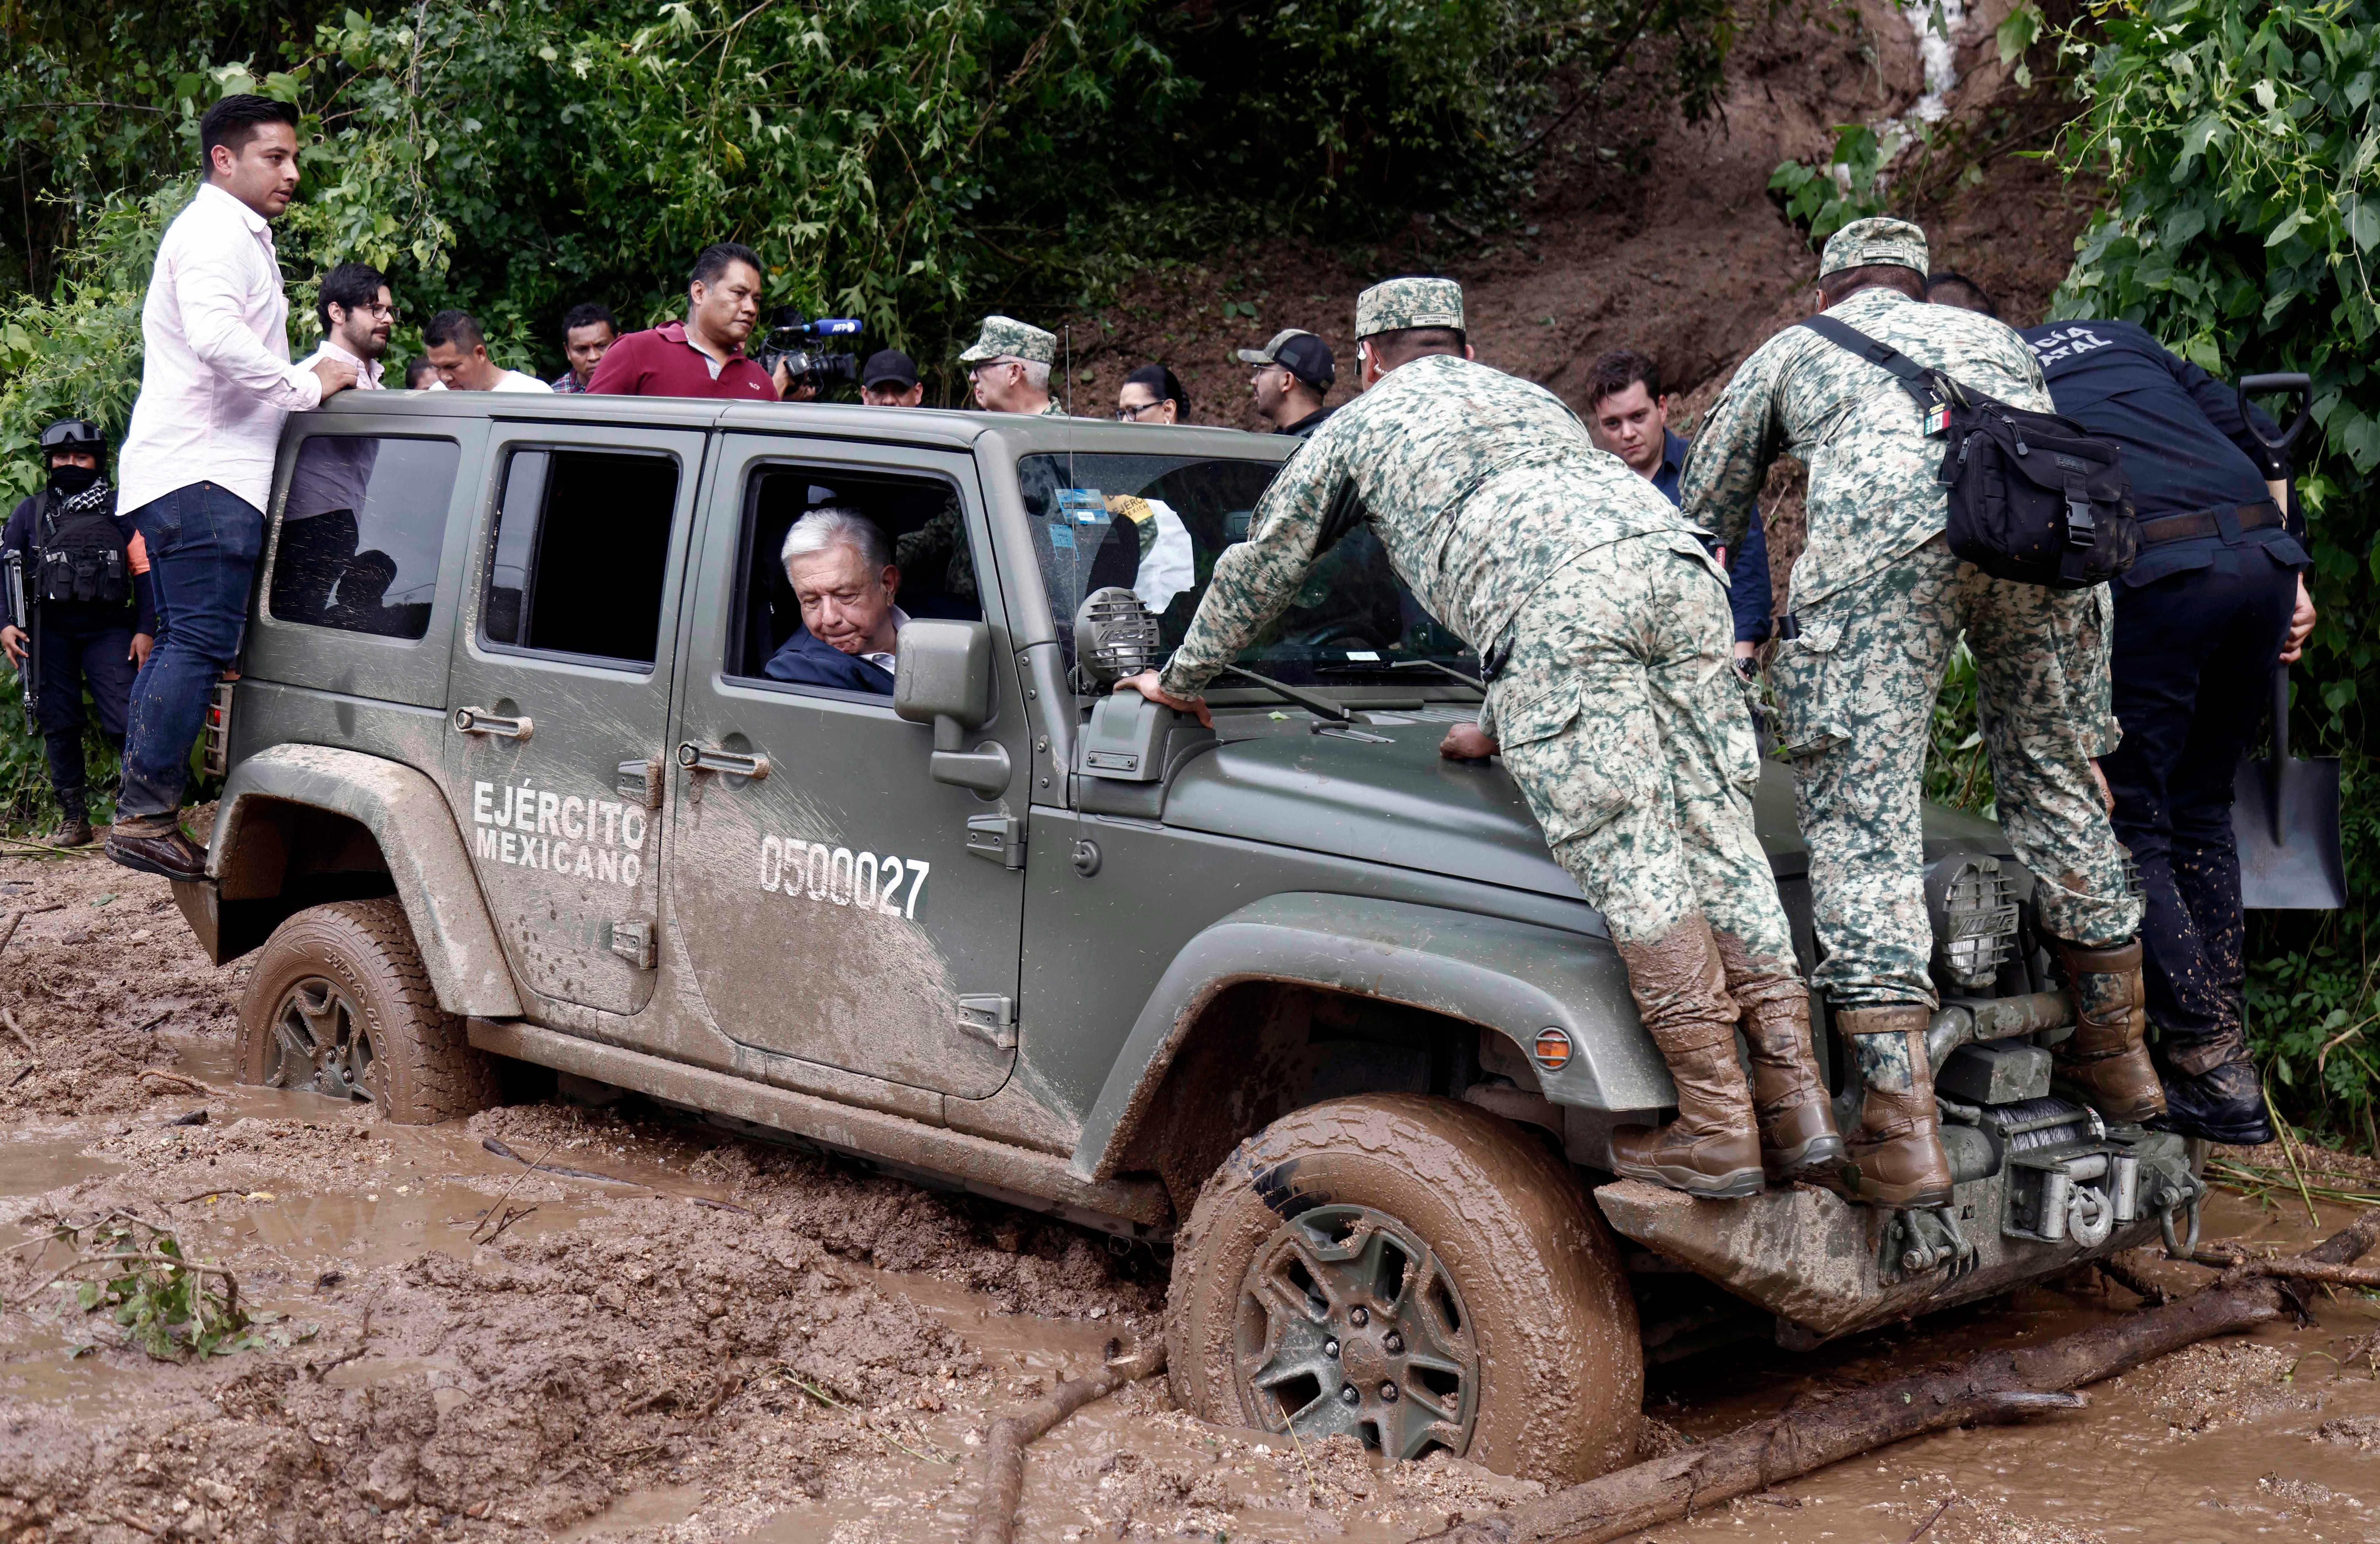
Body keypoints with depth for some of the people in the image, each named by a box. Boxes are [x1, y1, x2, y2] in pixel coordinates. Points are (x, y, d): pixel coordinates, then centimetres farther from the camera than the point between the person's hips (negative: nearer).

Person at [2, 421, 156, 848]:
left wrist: (145, 630, -2)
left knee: (125, 720, -14)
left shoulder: (120, 509, 10)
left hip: (107, 628, -2)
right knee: (58, 724, 2)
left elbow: (145, 569, 7)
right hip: (48, 631, 2)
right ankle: (73, 817, 8)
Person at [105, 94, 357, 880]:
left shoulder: (236, 236, 26)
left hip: (192, 471, 11)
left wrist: (313, 379, 20)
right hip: (203, 471, -11)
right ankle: (146, 817, -13)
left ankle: (140, 811, 14)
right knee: (200, 643, -13)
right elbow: (216, 339, -25)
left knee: (180, 644, 11)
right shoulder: (215, 231, -9)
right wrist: (307, 385, -17)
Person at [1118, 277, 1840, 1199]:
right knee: (1717, 838, 4)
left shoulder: (1362, 425, 29)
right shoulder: (1534, 402, 44)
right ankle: (1796, 1112, -1)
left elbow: (1259, 567, 37)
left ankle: (1716, 1131, -12)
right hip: (1675, 561, 6)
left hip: (1561, 602, -6)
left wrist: (1183, 680, 51)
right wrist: (1502, 725, 54)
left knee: (1626, 858, -8)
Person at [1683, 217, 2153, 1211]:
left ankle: (1902, 1126, -14)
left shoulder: (1790, 350, 36)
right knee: (2058, 779, 20)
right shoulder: (1993, 335, 43)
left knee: (1863, 815, -5)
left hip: (1884, 518, -3)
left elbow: (1697, 526, 40)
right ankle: (2116, 1053, 30)